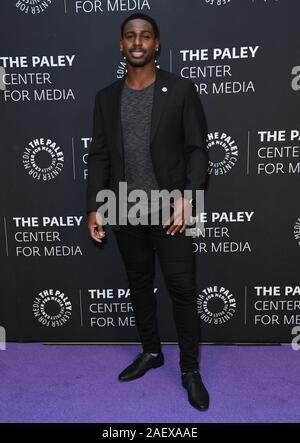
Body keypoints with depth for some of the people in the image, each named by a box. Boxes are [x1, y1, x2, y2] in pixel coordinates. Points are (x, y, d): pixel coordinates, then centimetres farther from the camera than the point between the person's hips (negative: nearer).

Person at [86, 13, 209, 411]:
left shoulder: (181, 90, -1)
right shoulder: (106, 97, 8)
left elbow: (197, 149, -4)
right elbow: (99, 155, 8)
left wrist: (188, 197, -18)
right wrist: (94, 207, 0)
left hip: (168, 210, -3)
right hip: (125, 212, 4)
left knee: (183, 289, 0)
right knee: (139, 284, 15)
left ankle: (190, 369, 17)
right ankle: (151, 352, 34)